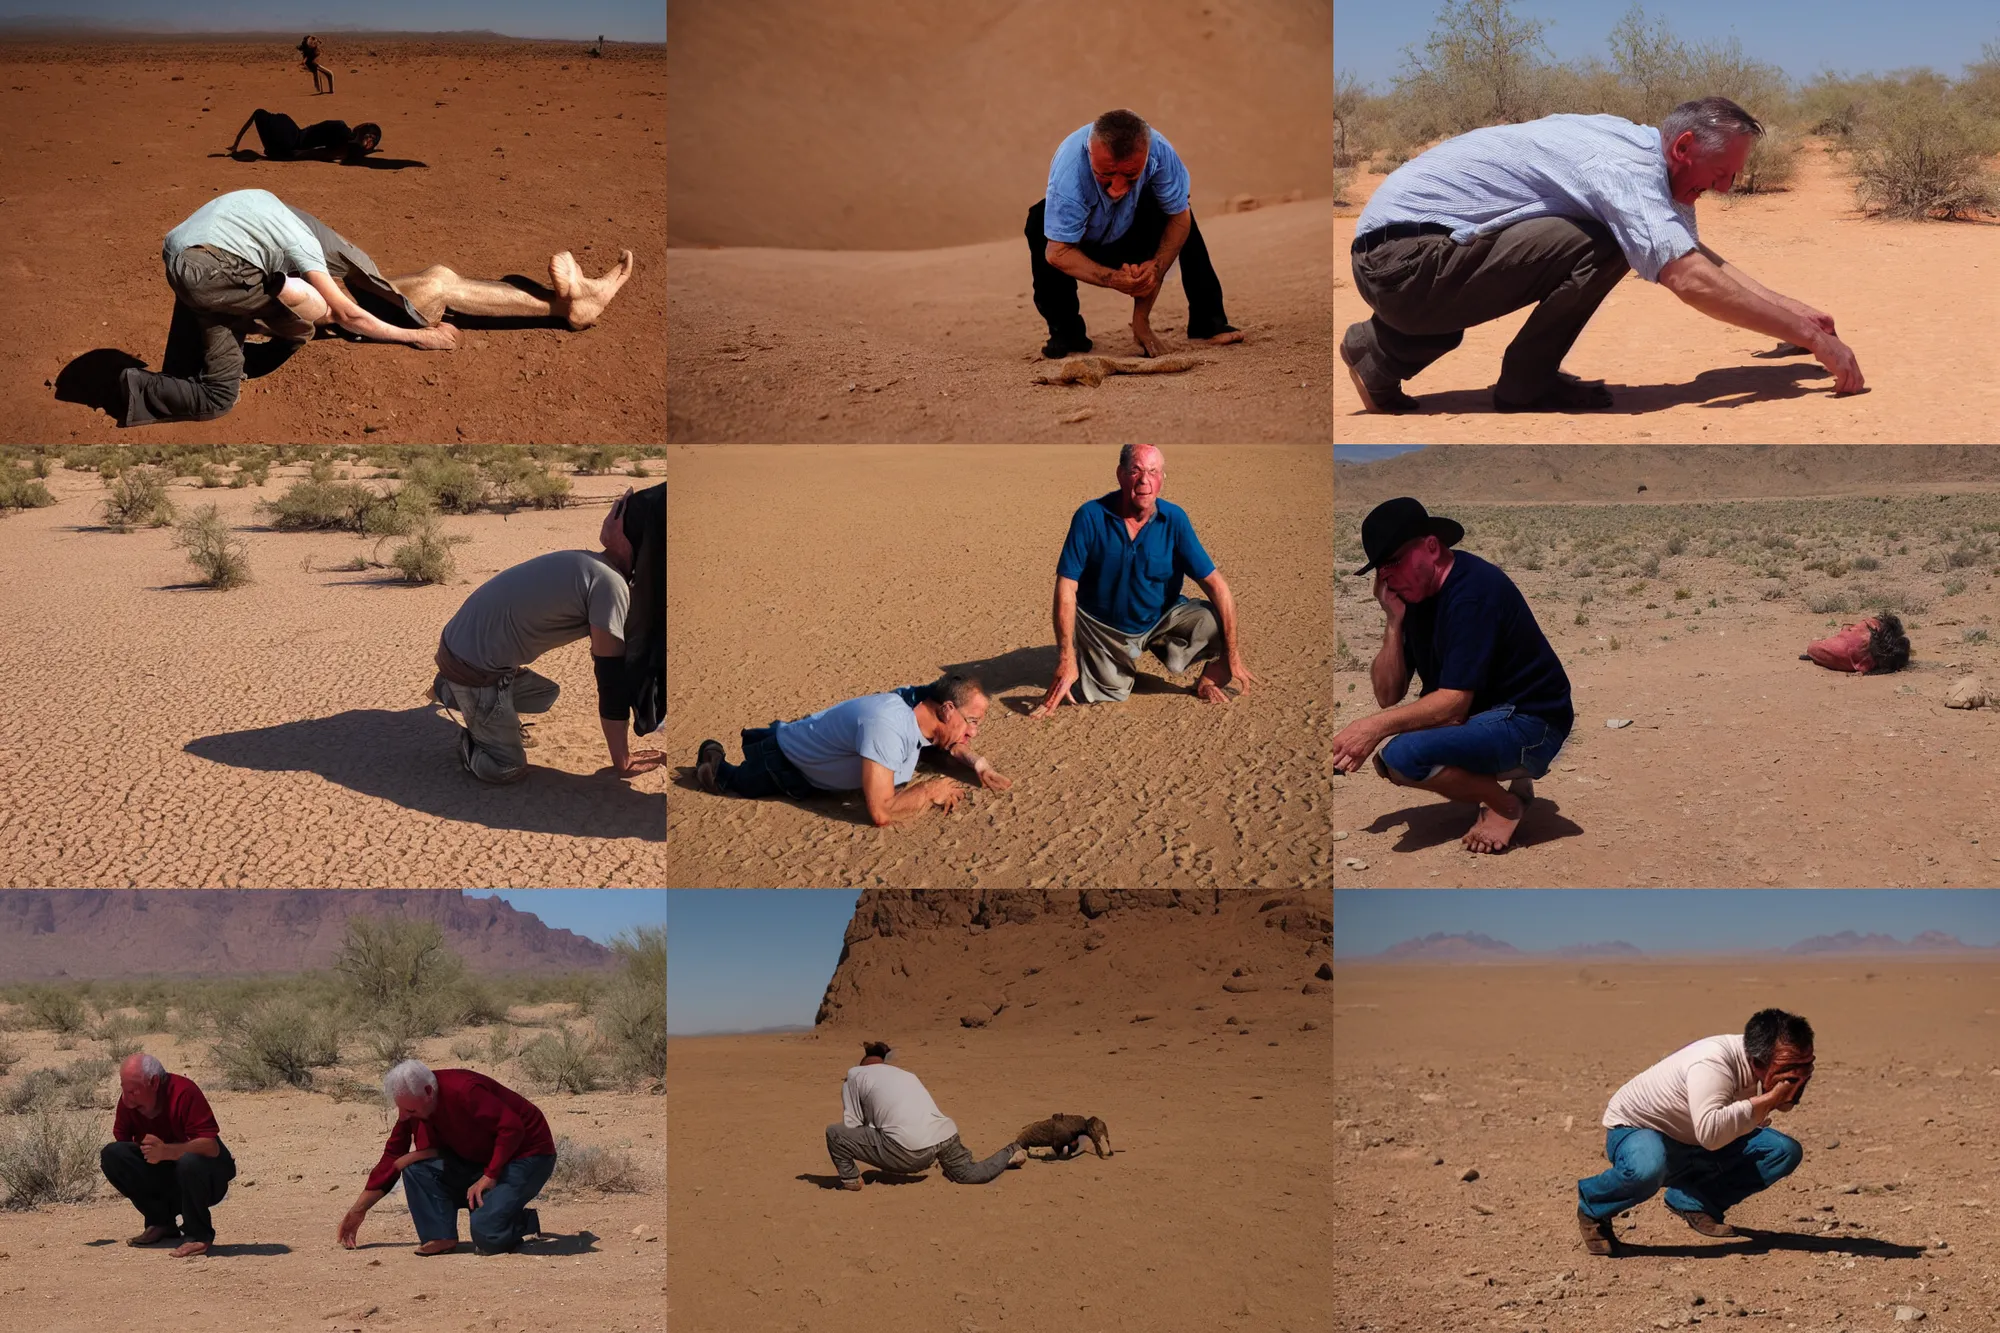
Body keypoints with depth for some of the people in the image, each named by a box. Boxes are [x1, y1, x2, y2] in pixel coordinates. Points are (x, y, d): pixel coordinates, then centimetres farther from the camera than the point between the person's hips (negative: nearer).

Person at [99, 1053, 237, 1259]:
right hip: (164, 1176, 6)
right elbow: (121, 1141, 2)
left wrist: (166, 1151, -49)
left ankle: (198, 1234, -16)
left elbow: (212, 1146, -35)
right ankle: (161, 1223, -2)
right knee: (112, 1155, -14)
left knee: (190, 1161, -39)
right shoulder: (129, 1100, -8)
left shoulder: (184, 1093, -26)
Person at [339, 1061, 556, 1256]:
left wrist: (490, 1176, -26)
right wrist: (358, 1210, 3)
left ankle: (527, 1222, 4)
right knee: (416, 1166, -11)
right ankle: (442, 1237, -8)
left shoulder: (463, 1091, -29)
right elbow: (392, 1158, 4)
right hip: (480, 1159, 8)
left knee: (486, 1235, -25)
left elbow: (512, 1128, -29)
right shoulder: (412, 1105, -4)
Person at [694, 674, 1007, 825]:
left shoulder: (923, 704, -22)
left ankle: (755, 738, 60)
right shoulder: (888, 726, -47)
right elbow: (881, 813, -52)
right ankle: (714, 761, 44)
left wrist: (978, 764, -18)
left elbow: (951, 742, 2)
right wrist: (929, 791, -37)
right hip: (781, 763, -7)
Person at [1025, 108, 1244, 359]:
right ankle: (1065, 332, -13)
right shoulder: (1068, 173, -42)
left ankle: (1206, 323, -8)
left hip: (1129, 239, 3)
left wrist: (1157, 268, -36)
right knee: (1039, 221, -33)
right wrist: (1112, 279, -47)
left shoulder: (1159, 150, -34)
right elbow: (1057, 252, -36)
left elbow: (1179, 218, -21)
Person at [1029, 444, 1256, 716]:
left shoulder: (1174, 520, -15)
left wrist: (1232, 655, -21)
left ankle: (1209, 678, 11)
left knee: (1219, 625, -22)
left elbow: (1215, 583, -16)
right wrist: (1066, 660, -26)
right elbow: (1066, 588, -19)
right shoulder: (1090, 517, -19)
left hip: (1161, 618, 1)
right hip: (1102, 626, 0)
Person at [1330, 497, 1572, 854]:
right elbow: (1388, 697, 1)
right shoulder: (1414, 594, 5)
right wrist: (1394, 620, -10)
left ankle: (1506, 804, -4)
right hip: (1481, 717, 10)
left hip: (1530, 727, -10)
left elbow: (1453, 703, -27)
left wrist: (1376, 726, -32)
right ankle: (1497, 782, 9)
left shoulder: (1473, 589, -22)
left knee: (1403, 754, -26)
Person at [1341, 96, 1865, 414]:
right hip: (1404, 259, -10)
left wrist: (1795, 311, 15)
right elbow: (1693, 279, -28)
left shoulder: (1638, 148, 13)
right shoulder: (1624, 169, -17)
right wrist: (1813, 337, -22)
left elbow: (1701, 256, 23)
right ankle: (1525, 387, 0)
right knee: (1598, 249, -21)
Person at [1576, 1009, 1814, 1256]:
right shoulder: (1713, 1065, -36)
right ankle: (1593, 1208, -9)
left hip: (1695, 1147, 7)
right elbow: (1710, 1133, -51)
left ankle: (1693, 1203, 1)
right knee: (1648, 1168, -43)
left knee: (1786, 1152, -10)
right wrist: (1768, 1100, -46)